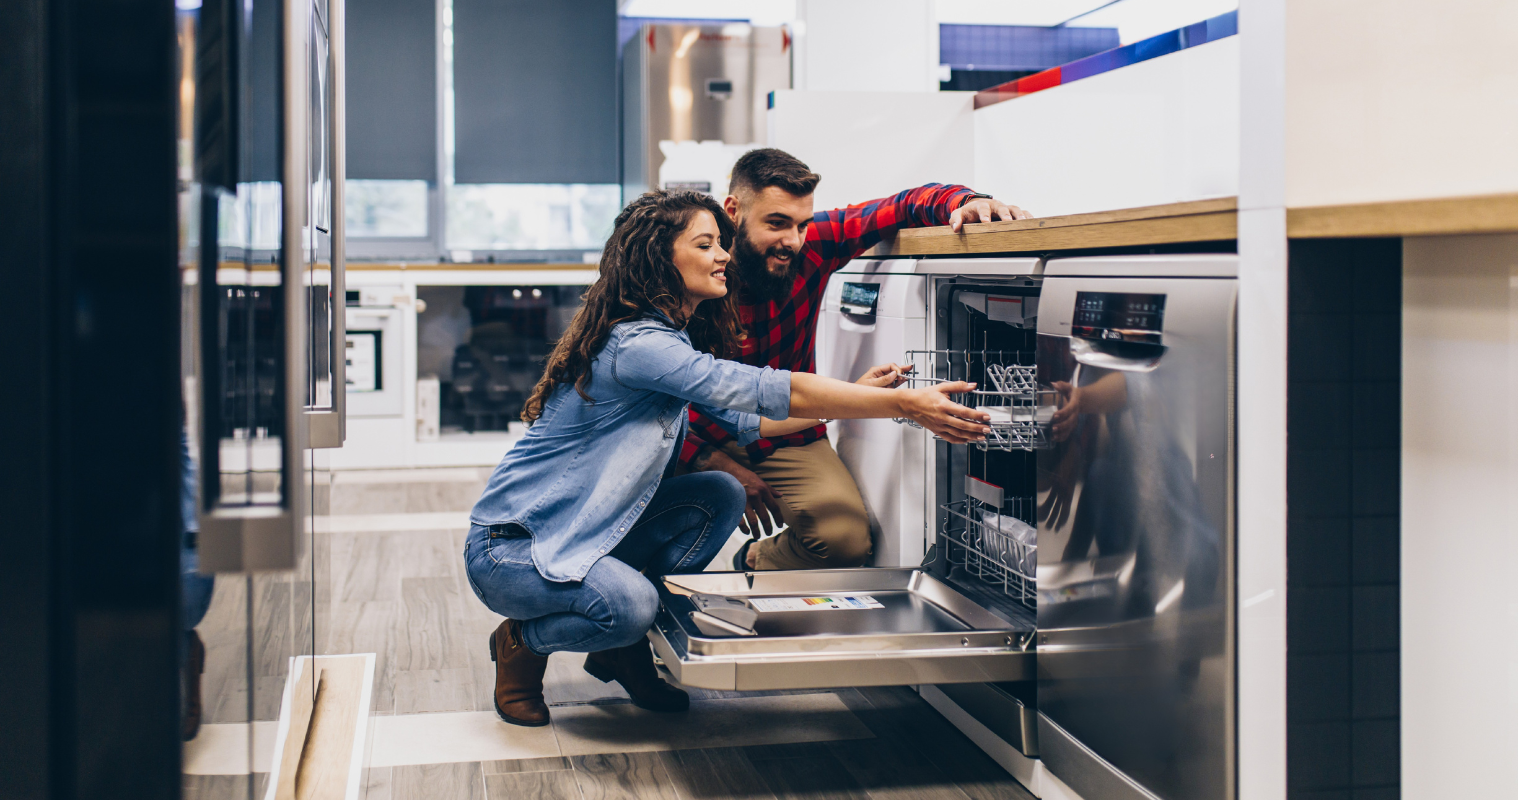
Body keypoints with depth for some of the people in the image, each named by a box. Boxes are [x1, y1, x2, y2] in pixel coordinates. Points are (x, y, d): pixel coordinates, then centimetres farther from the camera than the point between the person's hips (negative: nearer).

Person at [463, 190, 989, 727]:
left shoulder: (677, 340, 6)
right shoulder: (634, 344, -25)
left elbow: (746, 420, 13)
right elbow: (770, 393, -32)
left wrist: (859, 397, 7)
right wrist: (903, 404, -31)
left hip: (581, 534, 9)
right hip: (508, 547, -9)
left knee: (721, 496, -5)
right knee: (629, 604, -34)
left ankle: (622, 653, 5)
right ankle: (521, 643, -1)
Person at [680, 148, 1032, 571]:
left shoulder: (815, 242, -13)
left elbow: (908, 204, -7)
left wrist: (964, 202, -30)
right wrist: (720, 466, -30)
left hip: (788, 441, 2)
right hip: (703, 440, -2)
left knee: (847, 536, -21)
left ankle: (756, 561, 12)